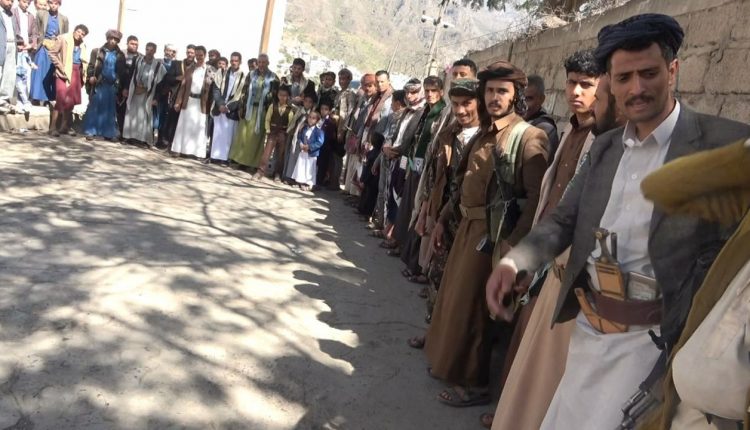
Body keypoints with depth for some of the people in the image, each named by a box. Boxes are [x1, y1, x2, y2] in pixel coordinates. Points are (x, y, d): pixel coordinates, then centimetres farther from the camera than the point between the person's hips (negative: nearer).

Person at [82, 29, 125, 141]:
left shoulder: (120, 55, 9)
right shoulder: (97, 51, 6)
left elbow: (122, 71, 6)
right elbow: (91, 66, 1)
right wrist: (91, 76, -17)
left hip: (112, 85, 2)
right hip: (99, 84, -2)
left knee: (109, 109, 7)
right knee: (94, 107, 2)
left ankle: (108, 133, 13)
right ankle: (90, 131, 6)